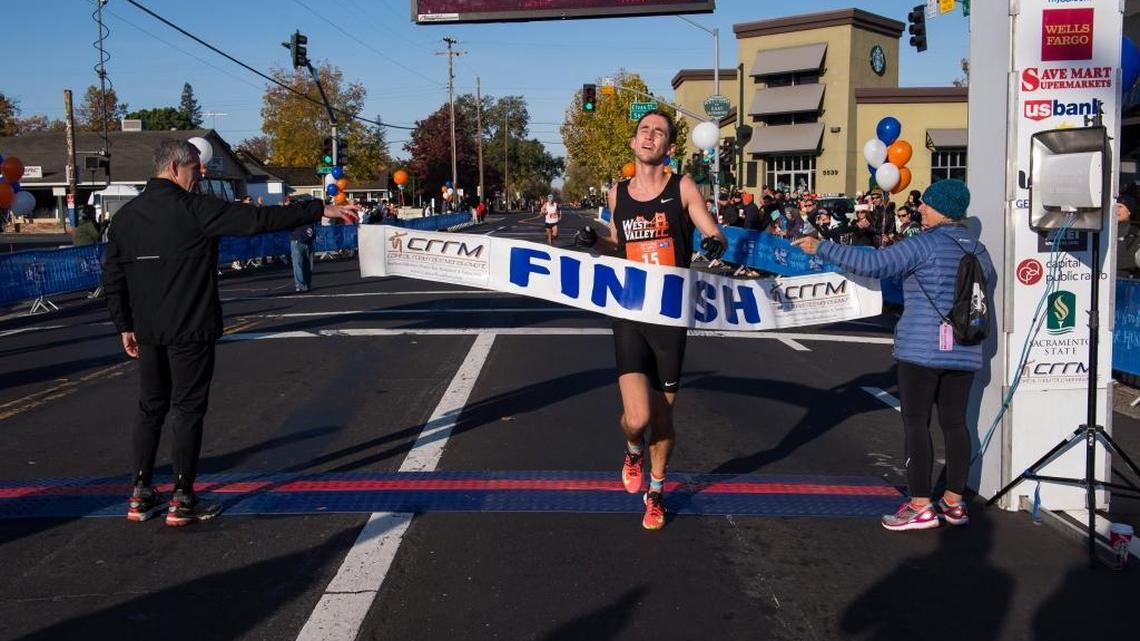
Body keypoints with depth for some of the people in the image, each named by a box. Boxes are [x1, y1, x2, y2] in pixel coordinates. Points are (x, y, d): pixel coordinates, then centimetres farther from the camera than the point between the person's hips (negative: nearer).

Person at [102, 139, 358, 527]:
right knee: (188, 409, 2)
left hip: (148, 333, 7)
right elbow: (259, 219, -18)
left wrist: (125, 326, 15)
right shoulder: (193, 209, -14)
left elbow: (112, 280, 8)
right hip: (191, 331, -6)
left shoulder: (126, 216, 7)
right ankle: (182, 502, 6)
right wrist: (320, 210, -14)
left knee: (151, 408, 16)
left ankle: (140, 495, 20)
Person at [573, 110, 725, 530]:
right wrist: (595, 241, 1)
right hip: (629, 315, 1)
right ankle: (633, 452, 23)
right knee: (636, 418, -15)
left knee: (662, 415, 11)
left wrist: (716, 243, -25)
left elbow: (715, 235, -2)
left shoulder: (683, 188, -1)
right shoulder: (617, 194, 7)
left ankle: (656, 492, 34)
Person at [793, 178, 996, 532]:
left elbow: (871, 264, -18)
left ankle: (921, 506, -1)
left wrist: (822, 248, -13)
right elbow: (988, 280, 31)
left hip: (921, 348, -6)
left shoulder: (925, 245, -10)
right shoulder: (978, 250, 10)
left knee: (916, 423, -2)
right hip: (964, 352, 7)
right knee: (955, 423, 11)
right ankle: (954, 502, 17)